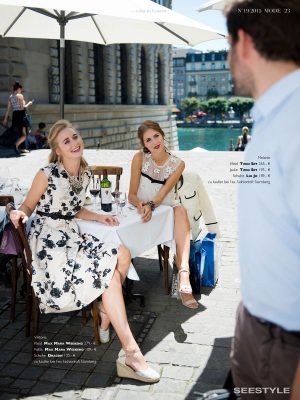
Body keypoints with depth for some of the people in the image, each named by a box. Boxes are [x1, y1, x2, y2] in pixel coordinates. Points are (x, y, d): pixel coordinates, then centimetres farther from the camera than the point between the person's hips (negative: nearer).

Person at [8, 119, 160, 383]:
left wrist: (98, 218, 5)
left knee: (123, 254, -13)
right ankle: (131, 354, -20)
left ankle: (105, 316, 3)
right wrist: (19, 214, -27)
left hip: (72, 236, 7)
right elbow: (27, 207, -5)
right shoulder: (47, 174, -13)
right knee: (110, 271, -21)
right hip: (49, 241, -7)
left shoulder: (85, 174, 7)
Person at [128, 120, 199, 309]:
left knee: (180, 210, -31)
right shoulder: (140, 158, -8)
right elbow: (132, 194, -10)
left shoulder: (178, 164, -4)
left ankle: (184, 277, -42)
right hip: (144, 211, 0)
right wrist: (141, 204, -32)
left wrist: (151, 205, -35)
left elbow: (164, 192, -15)